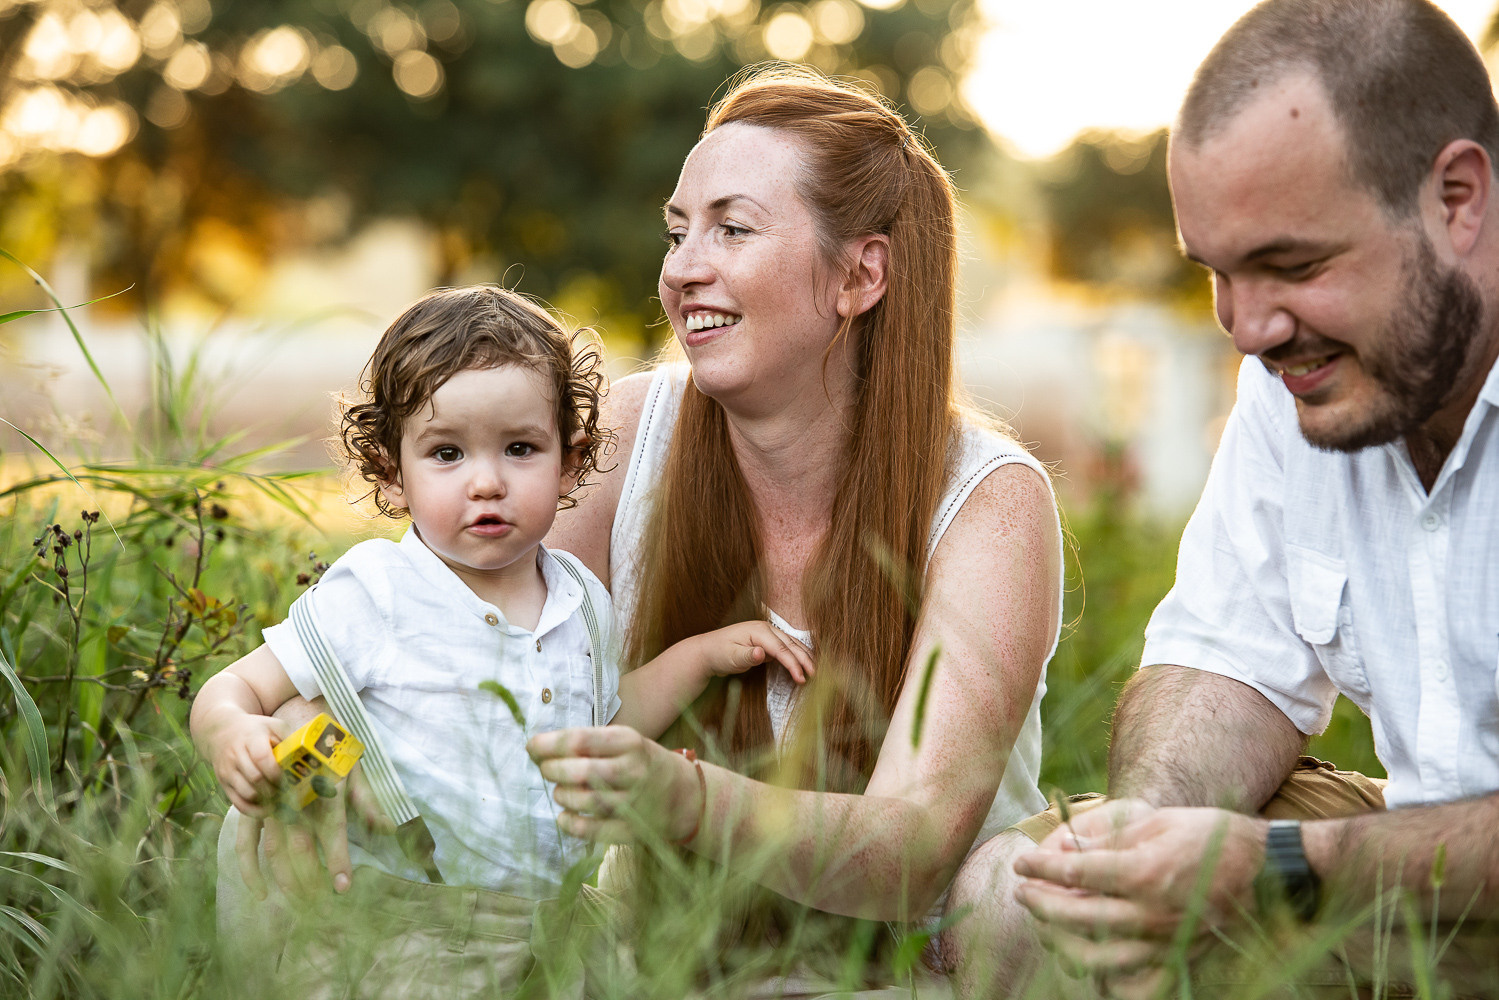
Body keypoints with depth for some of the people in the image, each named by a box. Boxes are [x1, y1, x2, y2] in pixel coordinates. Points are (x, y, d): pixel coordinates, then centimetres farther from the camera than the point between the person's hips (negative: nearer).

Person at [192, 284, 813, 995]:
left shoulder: (581, 599, 7)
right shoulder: (373, 596, -9)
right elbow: (234, 690, -5)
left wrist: (704, 654, 20)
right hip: (394, 934, -3)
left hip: (549, 930, 3)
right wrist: (233, 737, -27)